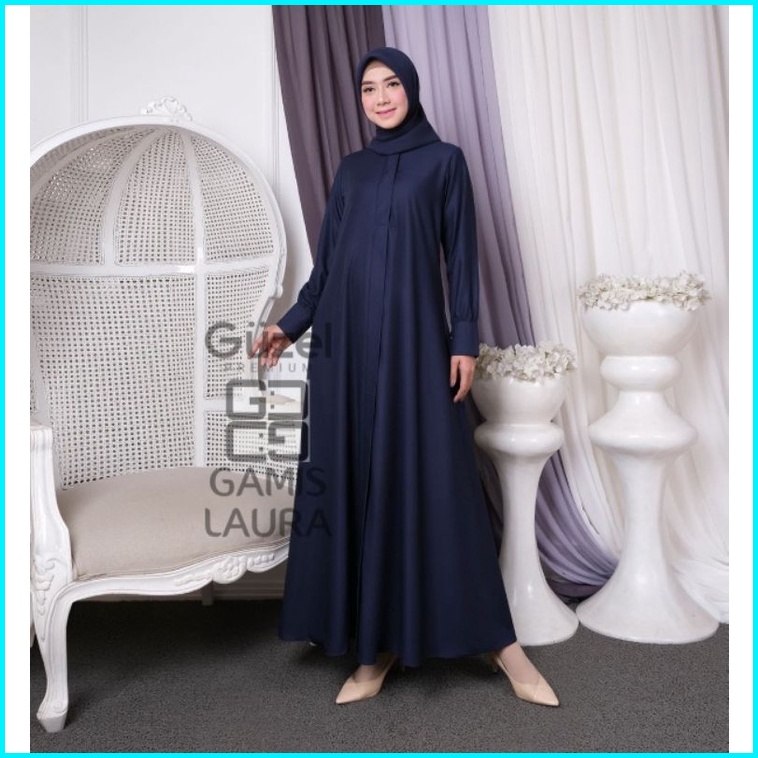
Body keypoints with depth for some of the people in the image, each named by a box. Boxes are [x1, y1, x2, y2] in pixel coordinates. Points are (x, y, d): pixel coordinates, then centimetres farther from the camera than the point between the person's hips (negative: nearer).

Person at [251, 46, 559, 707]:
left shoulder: (444, 160, 9)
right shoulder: (351, 170, 18)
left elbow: (461, 254, 2)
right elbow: (327, 260, 16)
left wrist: (465, 338, -7)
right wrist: (291, 324, 8)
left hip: (413, 336, -4)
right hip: (347, 338, 4)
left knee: (435, 479, -5)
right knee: (356, 477, 1)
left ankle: (497, 639, 9)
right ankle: (377, 642, 13)